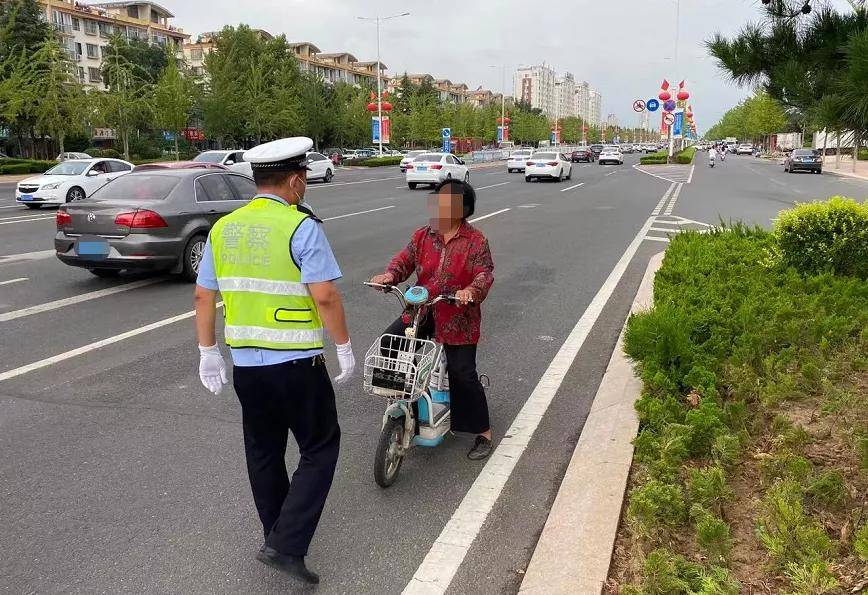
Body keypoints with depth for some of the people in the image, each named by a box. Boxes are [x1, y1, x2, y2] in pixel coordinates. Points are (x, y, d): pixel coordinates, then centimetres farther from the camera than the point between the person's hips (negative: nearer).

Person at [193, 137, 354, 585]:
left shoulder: (223, 228, 6)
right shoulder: (301, 227, -13)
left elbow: (203, 296, 8)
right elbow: (325, 297, -18)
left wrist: (208, 352, 16)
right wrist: (344, 347, -6)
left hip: (245, 364, 6)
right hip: (296, 364, -6)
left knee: (264, 455, 19)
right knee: (319, 449, 8)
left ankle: (279, 537, 34)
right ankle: (287, 545, 1)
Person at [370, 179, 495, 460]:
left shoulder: (475, 240, -7)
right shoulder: (423, 236, 5)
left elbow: (485, 272, -15)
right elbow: (405, 259, -1)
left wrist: (472, 291, -36)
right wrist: (390, 275, -22)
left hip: (458, 317, -4)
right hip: (421, 311, 4)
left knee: (463, 375, -4)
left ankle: (483, 433, 11)